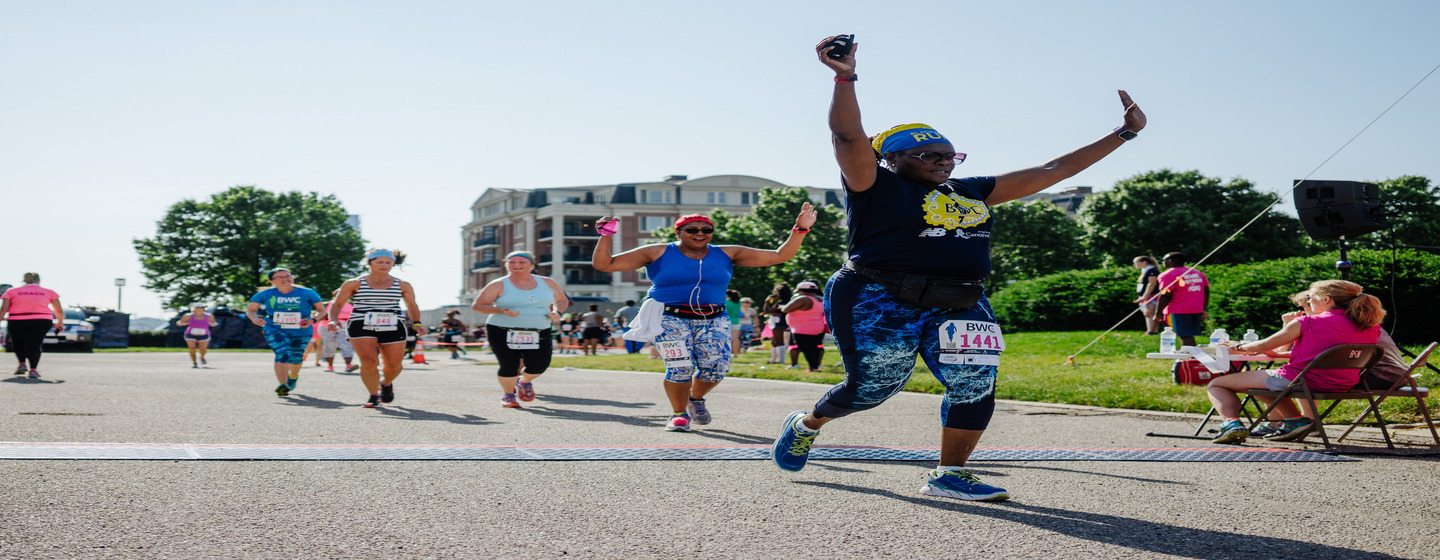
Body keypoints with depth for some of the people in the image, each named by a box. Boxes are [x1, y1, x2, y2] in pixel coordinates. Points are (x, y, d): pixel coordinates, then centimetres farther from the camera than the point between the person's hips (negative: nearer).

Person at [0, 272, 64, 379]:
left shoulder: (11, 291, 12)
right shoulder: (49, 292, 12)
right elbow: (59, 311, 12)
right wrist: (60, 323, 26)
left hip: (16, 322, 1)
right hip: (41, 321, -1)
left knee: (18, 342, 22)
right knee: (35, 344, 1)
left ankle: (22, 363, 7)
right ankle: (33, 370, -14)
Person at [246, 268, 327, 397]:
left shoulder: (307, 293, -5)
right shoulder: (265, 294, -3)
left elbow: (321, 310, 1)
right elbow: (250, 310, 7)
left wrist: (313, 320, -19)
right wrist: (254, 318, -16)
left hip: (301, 332, 1)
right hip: (274, 330, -1)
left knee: (296, 357, 12)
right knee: (283, 353, -24)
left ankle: (293, 377, 46)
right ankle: (282, 385, -27)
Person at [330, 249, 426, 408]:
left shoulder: (402, 286, 10)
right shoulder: (354, 284, 6)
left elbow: (411, 306, 21)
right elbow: (337, 304, 9)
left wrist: (416, 323, 6)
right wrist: (333, 320, -8)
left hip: (393, 328, 2)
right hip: (361, 327, -2)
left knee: (394, 364, -1)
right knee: (368, 362, -17)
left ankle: (386, 383, 35)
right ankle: (374, 396, 1)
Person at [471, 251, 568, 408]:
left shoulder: (548, 283, 6)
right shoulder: (498, 285, -4)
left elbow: (562, 300, 19)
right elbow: (477, 305, -5)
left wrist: (556, 311, -3)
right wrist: (502, 311, -19)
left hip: (538, 334, 2)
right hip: (503, 333, -2)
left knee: (539, 365, -11)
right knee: (509, 366, -11)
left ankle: (525, 381, 25)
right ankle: (508, 394, 20)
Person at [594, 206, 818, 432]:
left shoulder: (726, 254, 7)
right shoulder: (658, 253, -1)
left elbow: (780, 256, 6)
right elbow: (603, 264, -3)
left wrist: (800, 229, -4)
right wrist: (605, 236, -17)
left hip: (713, 320, 3)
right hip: (670, 318, -3)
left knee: (717, 367, -10)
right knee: (680, 367, -17)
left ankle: (696, 399, 26)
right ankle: (679, 413, 14)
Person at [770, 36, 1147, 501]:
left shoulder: (972, 193, 15)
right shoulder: (877, 188, -1)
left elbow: (1052, 171, 17)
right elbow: (849, 138, -18)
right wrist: (844, 78, -30)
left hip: (958, 307, 6)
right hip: (880, 303, -6)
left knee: (974, 386, -4)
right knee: (872, 388, 3)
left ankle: (949, 475, 11)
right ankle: (805, 424, 31)